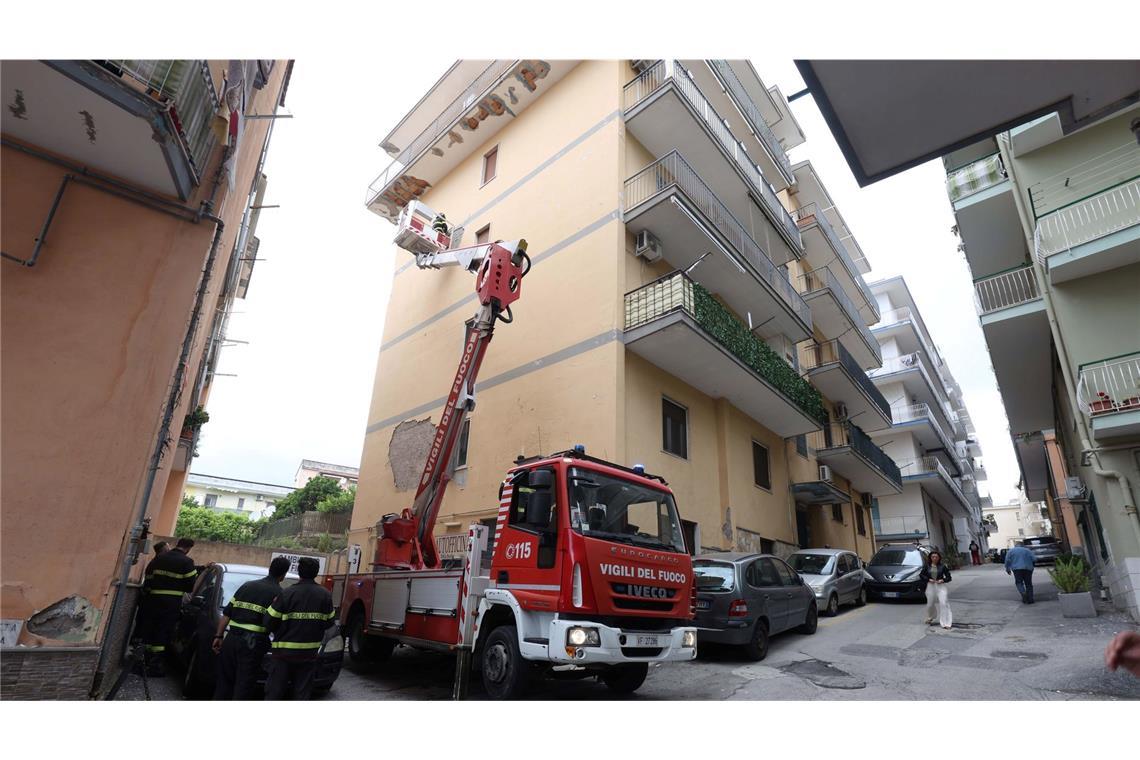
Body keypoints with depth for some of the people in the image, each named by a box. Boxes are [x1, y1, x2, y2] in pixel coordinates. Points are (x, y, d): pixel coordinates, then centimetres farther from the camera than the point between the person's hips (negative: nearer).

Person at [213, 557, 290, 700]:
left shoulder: (247, 585, 14)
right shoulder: (278, 593, -4)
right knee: (244, 685, 3)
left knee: (224, 681, 17)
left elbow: (226, 614, 13)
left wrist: (219, 636, 16)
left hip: (231, 639, 5)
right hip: (252, 643, -5)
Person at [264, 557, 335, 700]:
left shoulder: (287, 593, -12)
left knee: (274, 691, 10)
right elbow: (329, 622, 3)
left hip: (284, 652, -2)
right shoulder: (325, 595, -3)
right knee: (303, 693, 11)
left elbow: (270, 621, -9)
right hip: (309, 654, 2)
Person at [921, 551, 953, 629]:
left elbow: (948, 577, 2)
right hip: (930, 586, 2)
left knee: (943, 604, -13)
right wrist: (928, 579, -9)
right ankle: (930, 618, 38)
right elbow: (921, 575, 6)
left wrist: (942, 580, -15)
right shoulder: (927, 567, 2)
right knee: (930, 604, 12)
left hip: (941, 586, -2)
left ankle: (946, 623, -7)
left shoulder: (942, 567, -2)